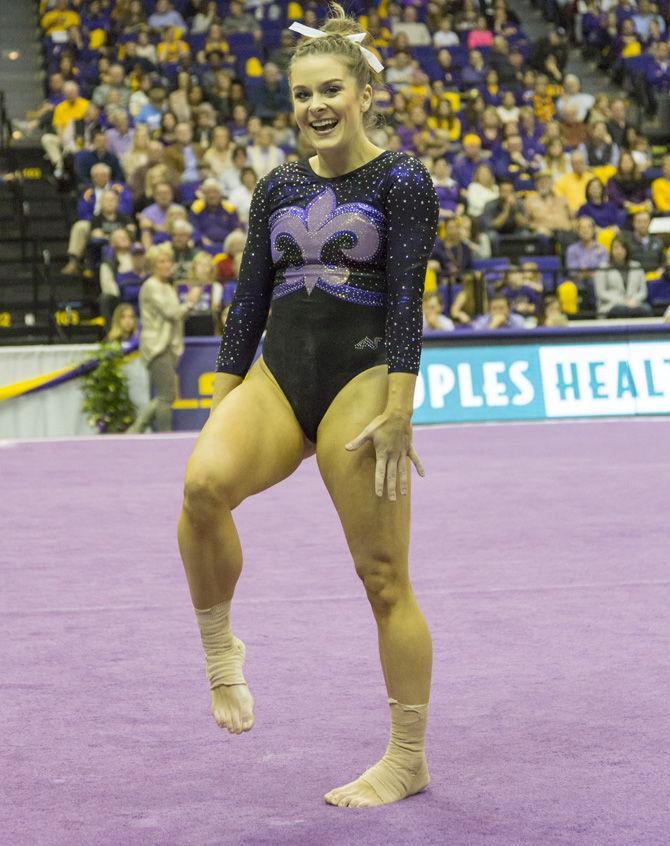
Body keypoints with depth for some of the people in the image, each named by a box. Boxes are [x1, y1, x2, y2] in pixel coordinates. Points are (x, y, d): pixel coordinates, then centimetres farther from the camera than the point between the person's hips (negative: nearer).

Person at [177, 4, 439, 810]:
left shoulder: (401, 180, -1)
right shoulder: (277, 189, 14)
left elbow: (407, 298, -9)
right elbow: (249, 298, 15)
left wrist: (398, 412, -17)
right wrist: (220, 408, 11)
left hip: (361, 378, -4)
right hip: (278, 376, 4)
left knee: (384, 577, -1)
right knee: (204, 481, -29)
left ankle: (408, 760, 11)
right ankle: (220, 651, -9)